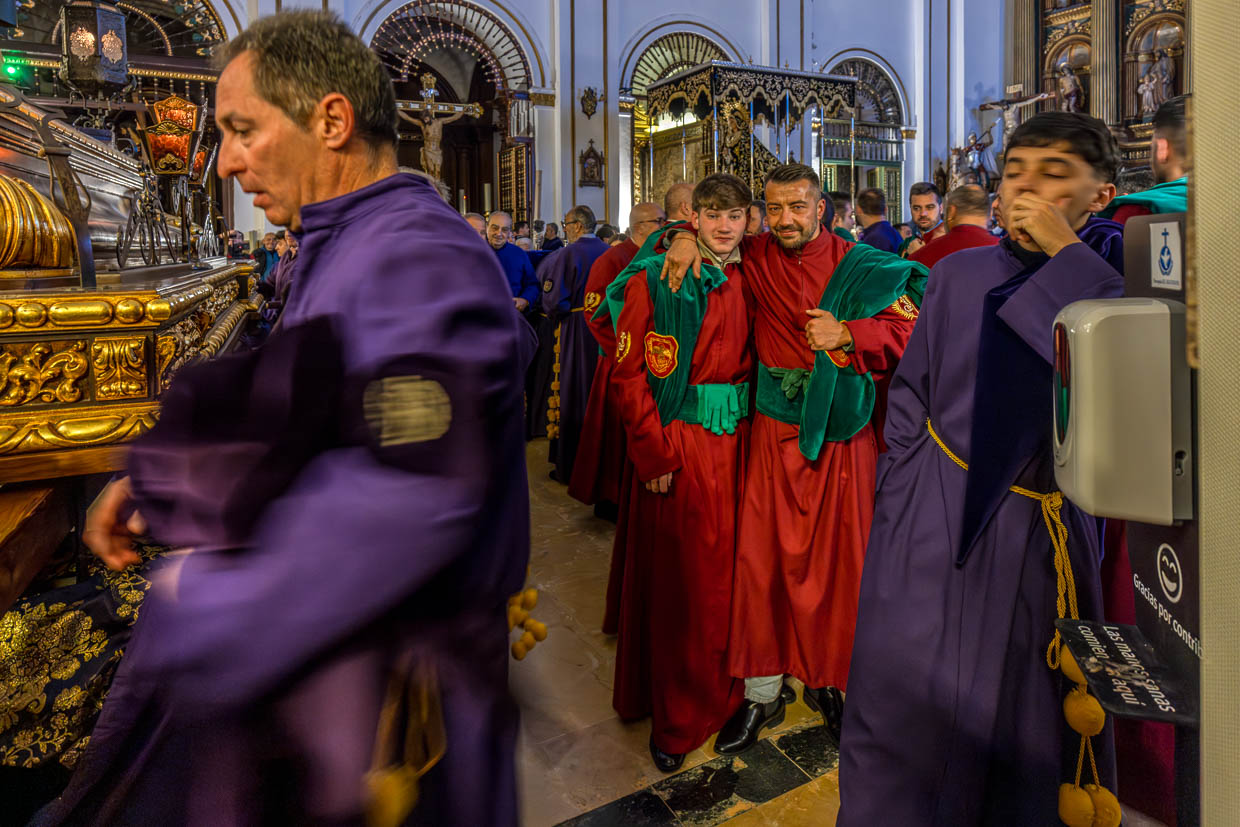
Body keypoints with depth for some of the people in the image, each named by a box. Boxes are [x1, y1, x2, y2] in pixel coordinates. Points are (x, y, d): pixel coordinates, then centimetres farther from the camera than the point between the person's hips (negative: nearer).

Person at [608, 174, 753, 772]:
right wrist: (656, 454, -14)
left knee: (725, 565, 13)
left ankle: (719, 688, 34)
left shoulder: (745, 282, 9)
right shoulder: (655, 280, -6)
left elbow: (745, 360, 14)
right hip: (677, 440, -4)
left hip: (734, 437, 5)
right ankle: (674, 716, 22)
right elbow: (628, 372, -9)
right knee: (679, 575, 4)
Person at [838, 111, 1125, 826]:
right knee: (905, 707, 5)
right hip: (933, 526, 1)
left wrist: (1067, 256, -17)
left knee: (1027, 723, 14)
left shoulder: (1117, 278, -1)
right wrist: (904, 514, 1)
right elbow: (909, 399, 5)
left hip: (1046, 534, 0)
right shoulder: (960, 275, 2)